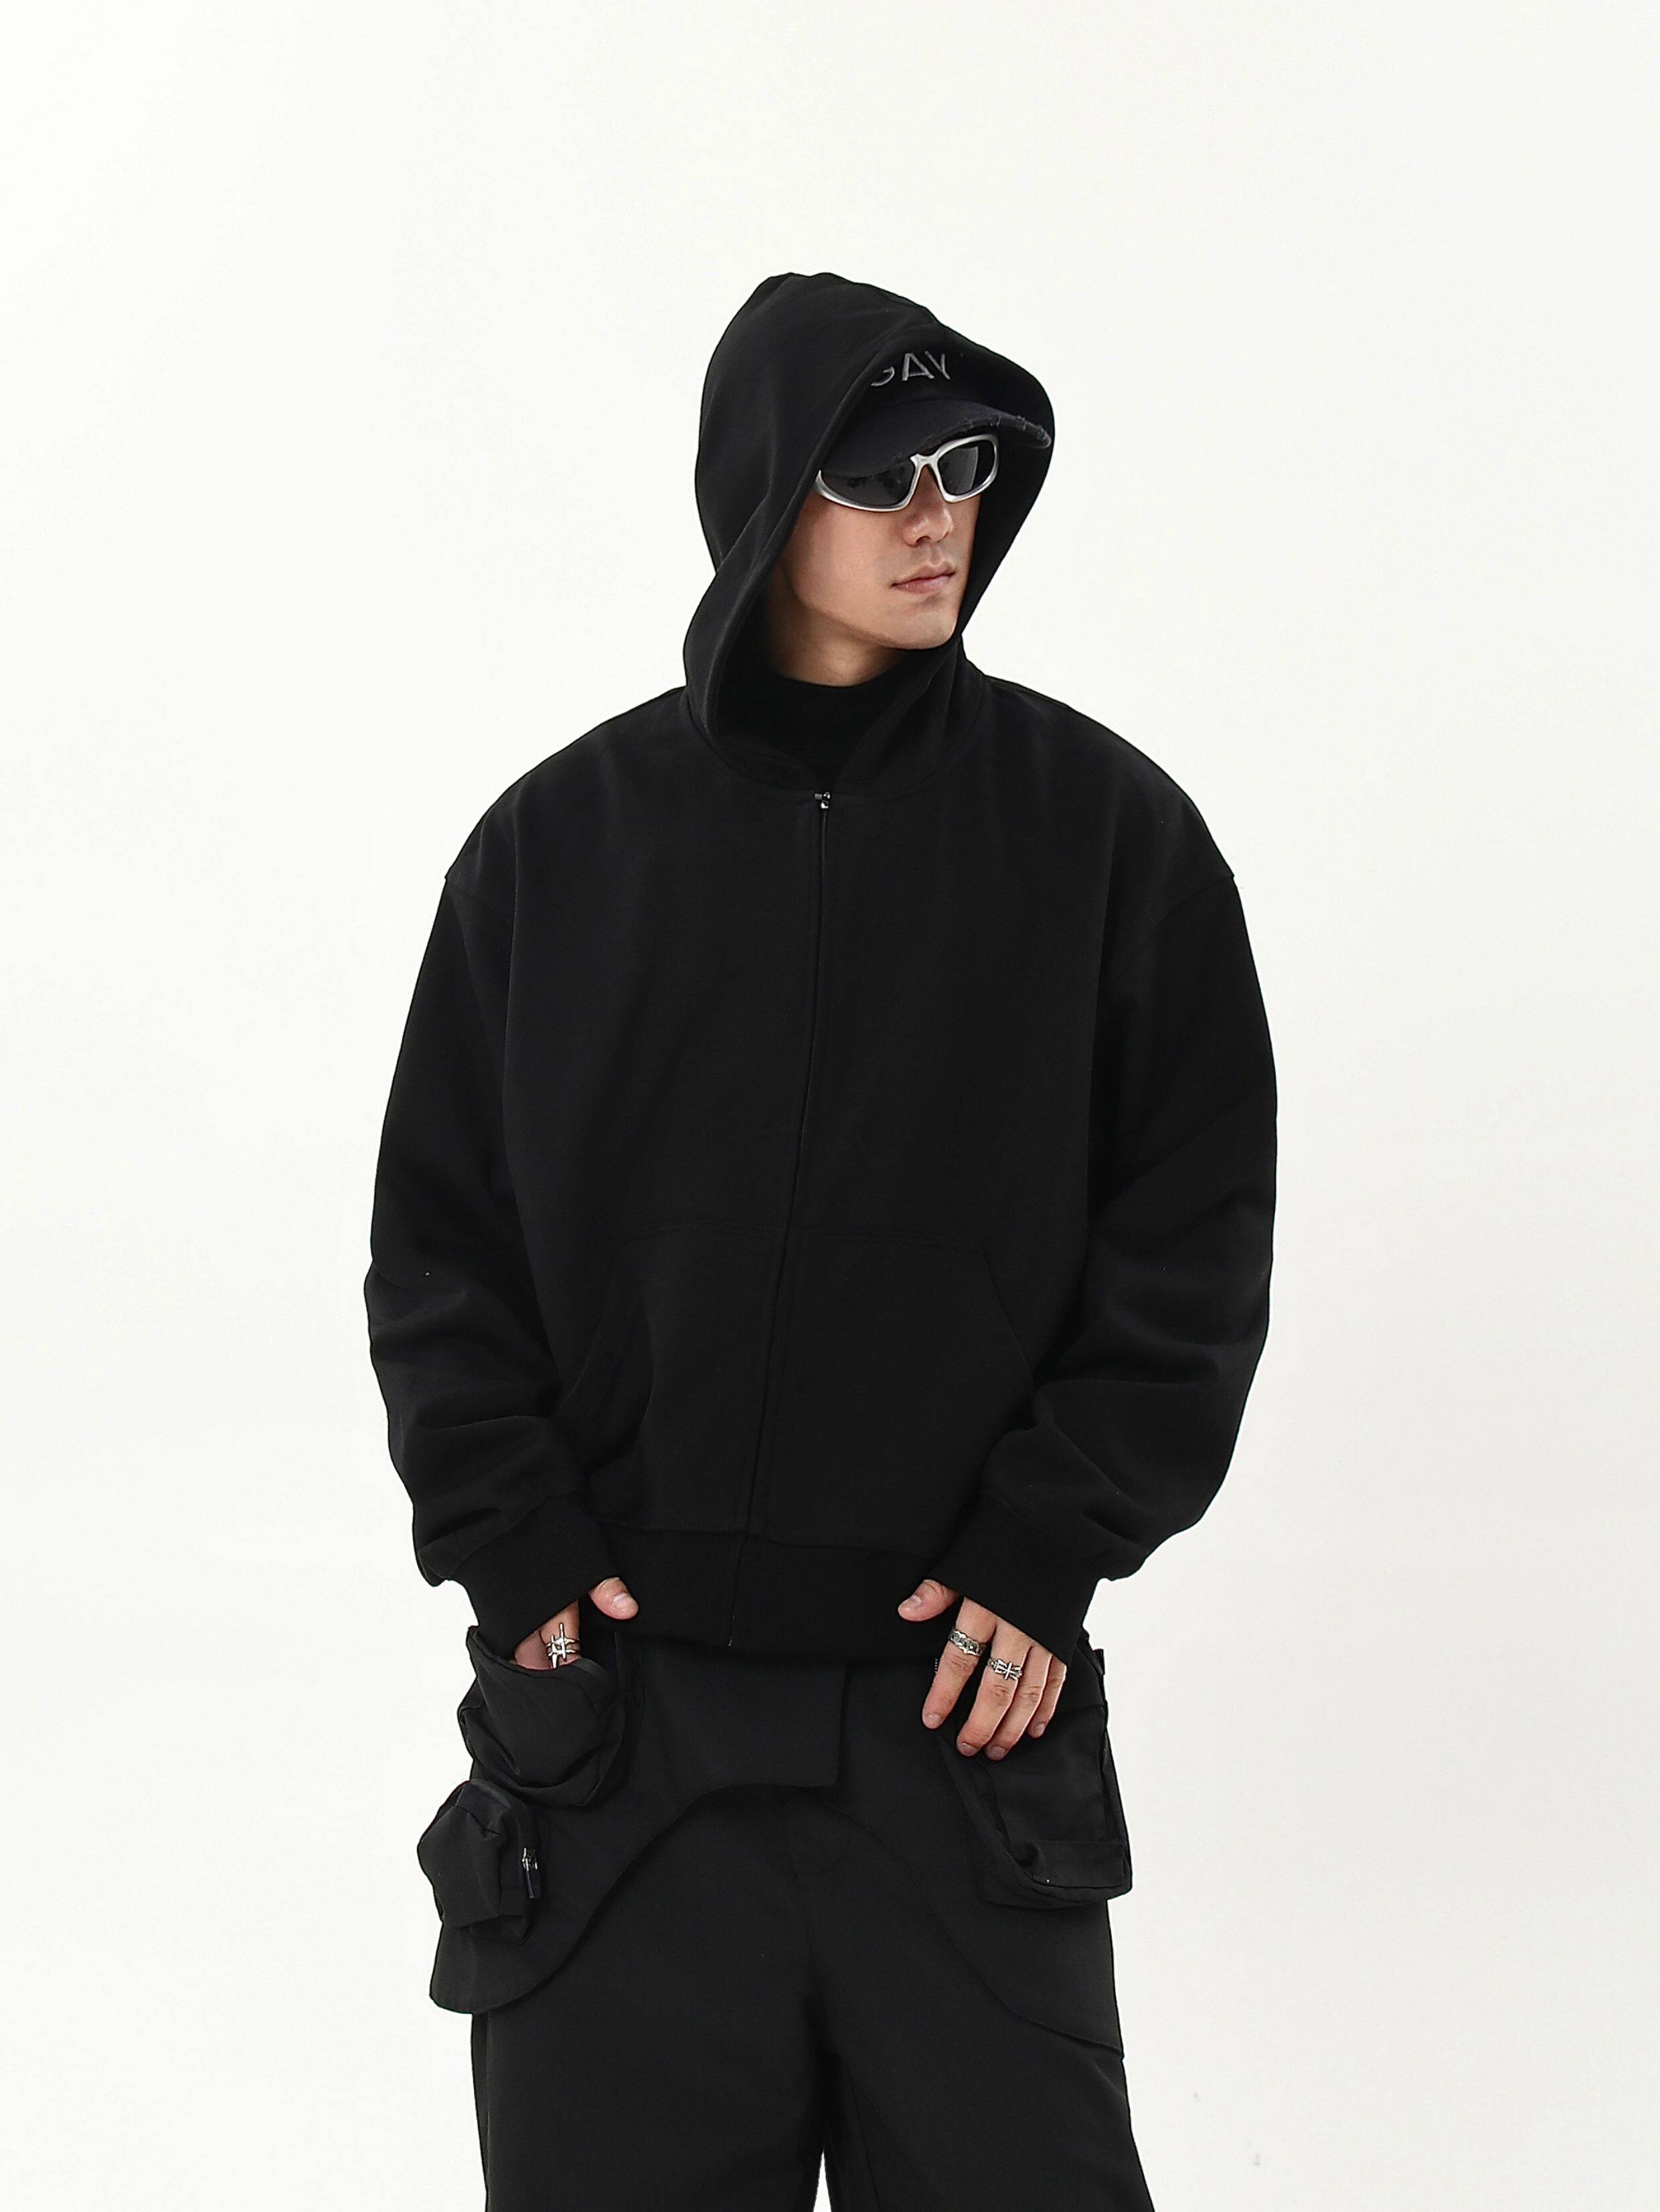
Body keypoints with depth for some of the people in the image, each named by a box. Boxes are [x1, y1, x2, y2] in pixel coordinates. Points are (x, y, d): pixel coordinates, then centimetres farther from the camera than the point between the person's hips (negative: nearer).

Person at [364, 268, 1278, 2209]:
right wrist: (511, 1543, -3)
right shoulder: (558, 841, 6)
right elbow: (440, 1241, 8)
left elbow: (1195, 1232, 2)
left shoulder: (1102, 826, 2)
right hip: (612, 1709, 1)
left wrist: (1049, 1549, -6)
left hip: (966, 1700, -1)